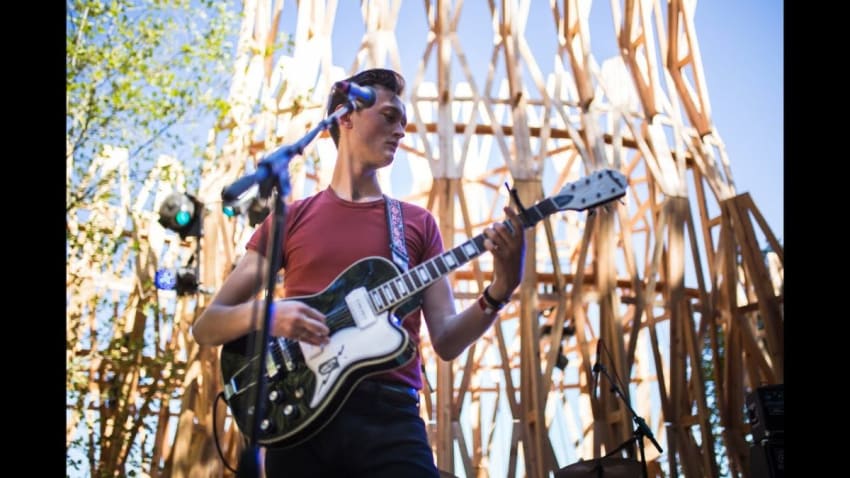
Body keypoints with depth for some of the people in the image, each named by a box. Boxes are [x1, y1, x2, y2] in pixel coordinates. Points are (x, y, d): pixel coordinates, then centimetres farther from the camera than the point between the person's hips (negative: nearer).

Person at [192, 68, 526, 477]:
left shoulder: (417, 223, 12)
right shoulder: (290, 219, 9)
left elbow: (446, 341, 6)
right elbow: (205, 327, 6)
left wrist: (499, 291, -11)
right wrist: (265, 313, -14)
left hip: (389, 413, 1)